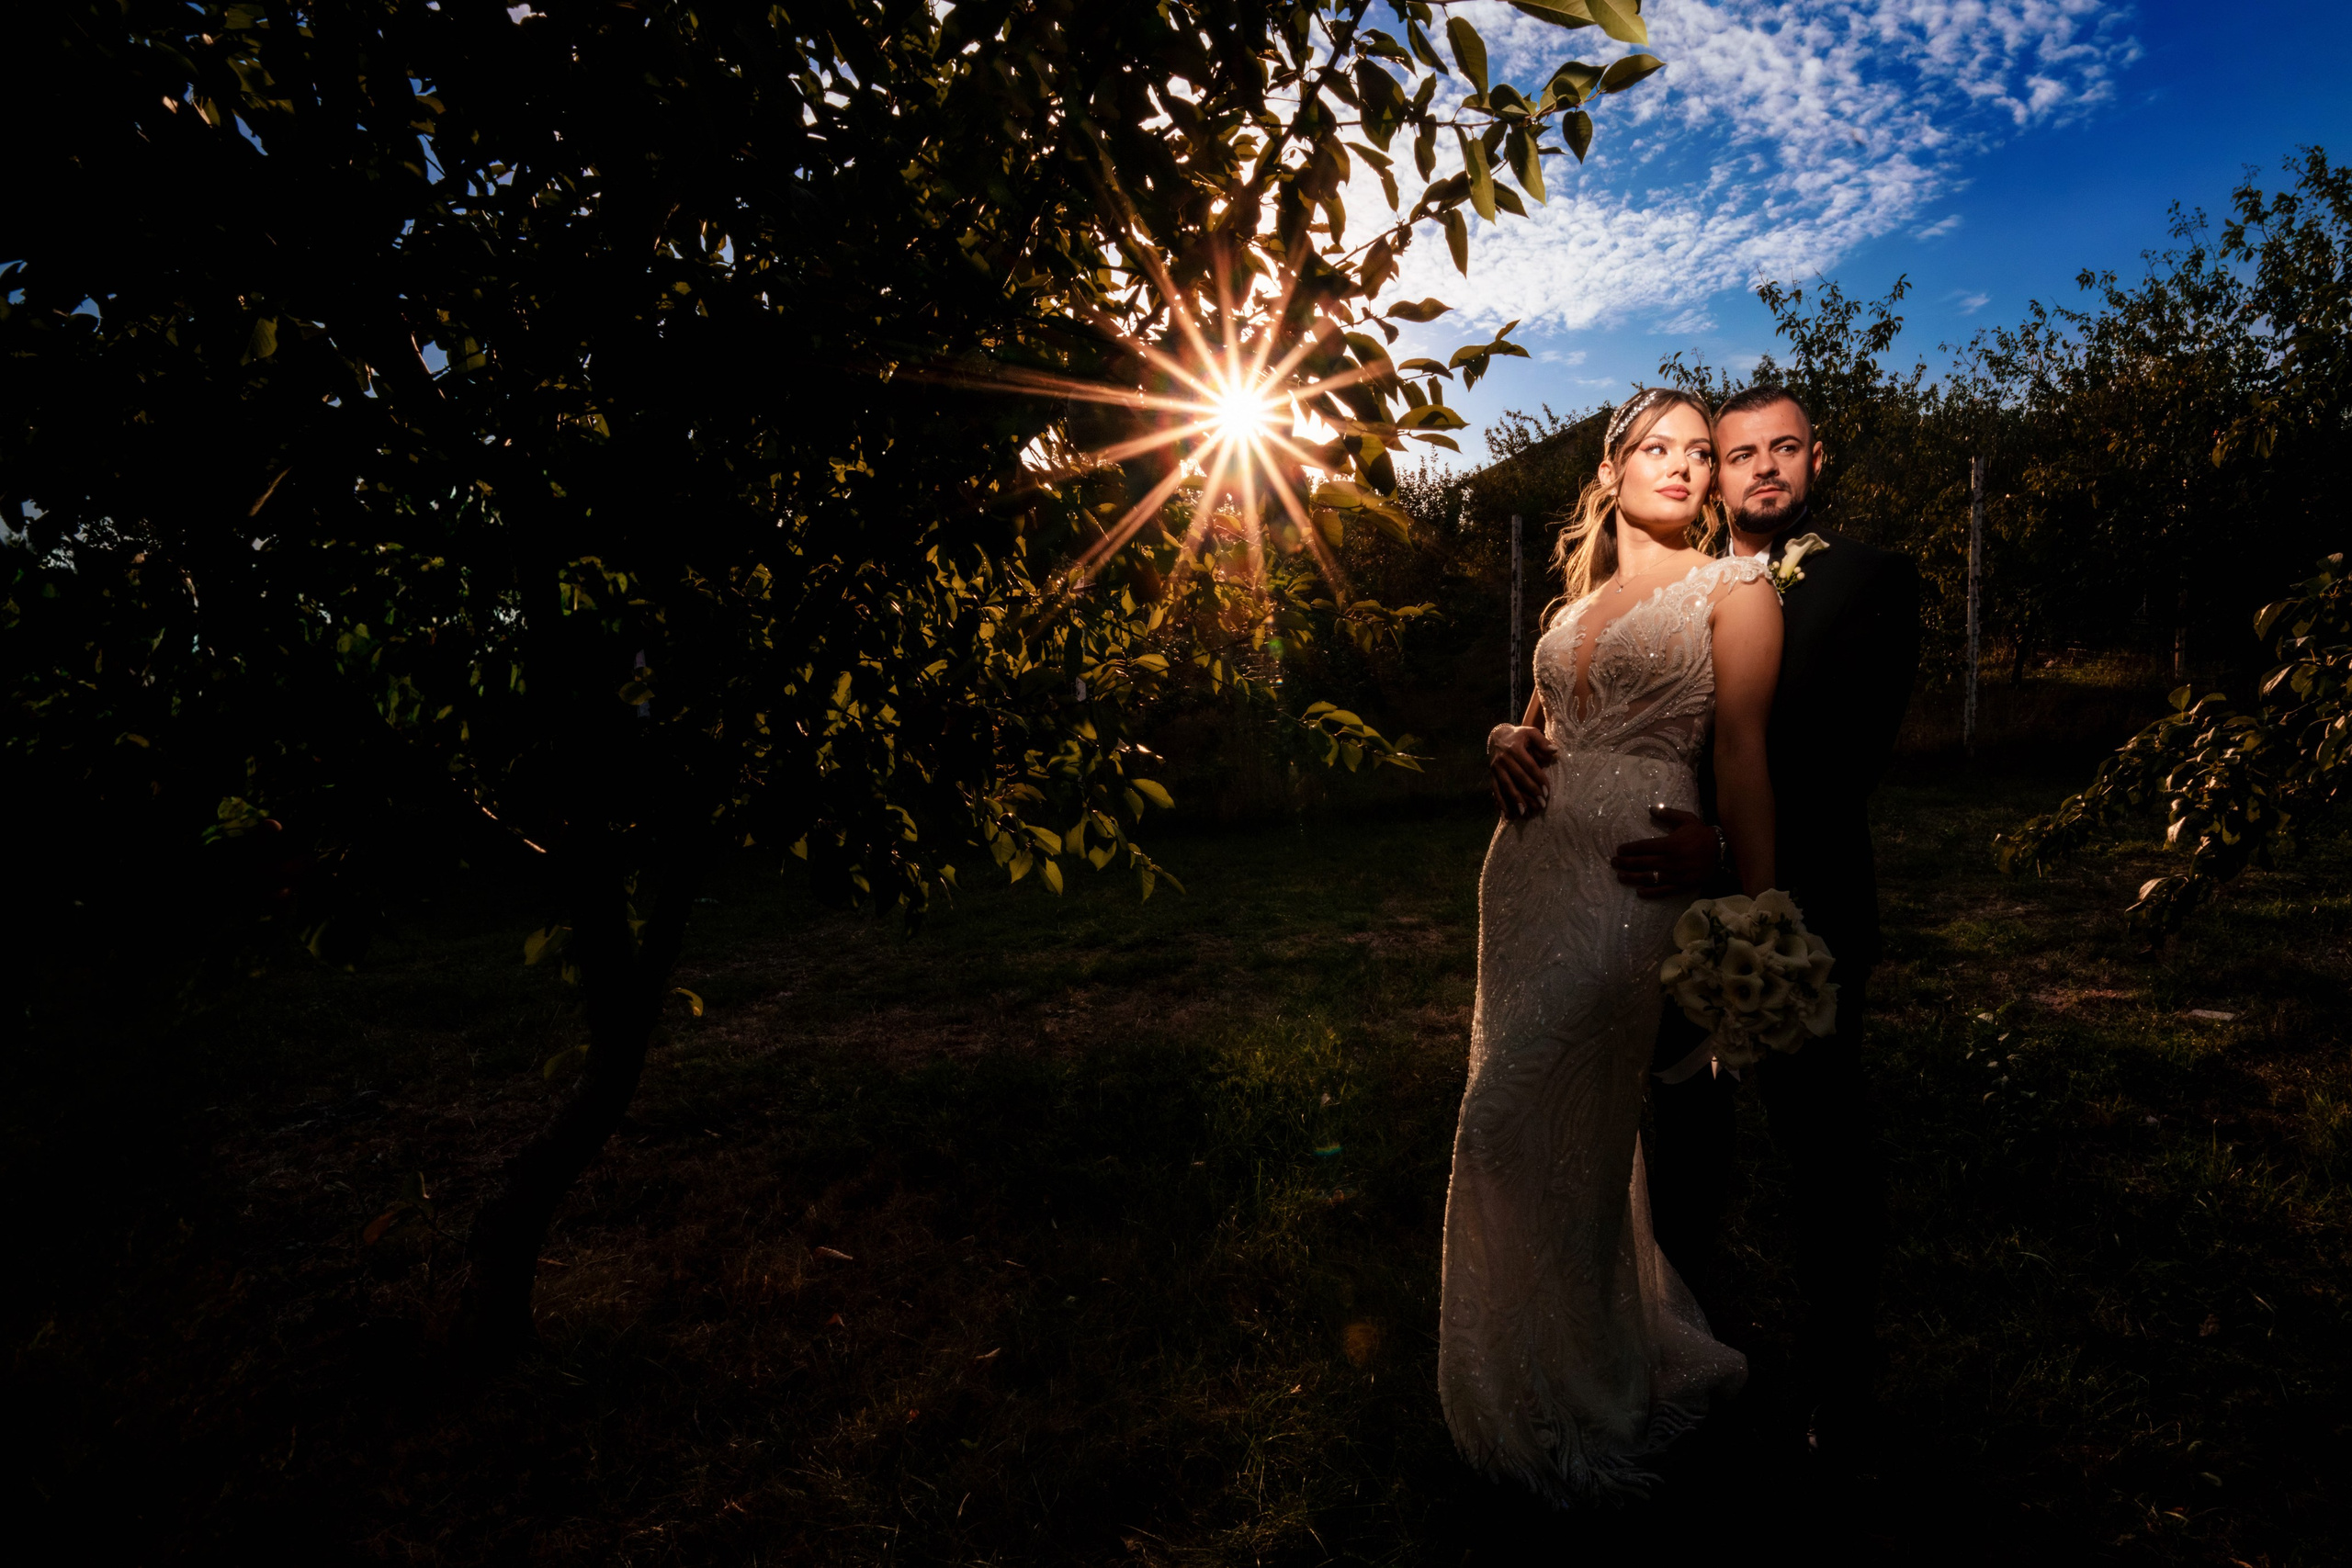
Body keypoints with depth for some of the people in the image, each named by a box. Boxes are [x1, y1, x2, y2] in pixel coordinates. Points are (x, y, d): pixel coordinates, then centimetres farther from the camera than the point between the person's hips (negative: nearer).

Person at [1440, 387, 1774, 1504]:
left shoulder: (1733, 586, 2)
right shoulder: (1579, 597, 19)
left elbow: (1741, 755, -6)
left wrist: (1757, 910, -9)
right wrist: (1510, 743, 3)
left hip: (1637, 873, -6)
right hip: (1533, 864, 6)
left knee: (1522, 1126, -8)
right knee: (1572, 1127, 13)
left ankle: (1573, 1408, 14)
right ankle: (1632, 1354, 35)